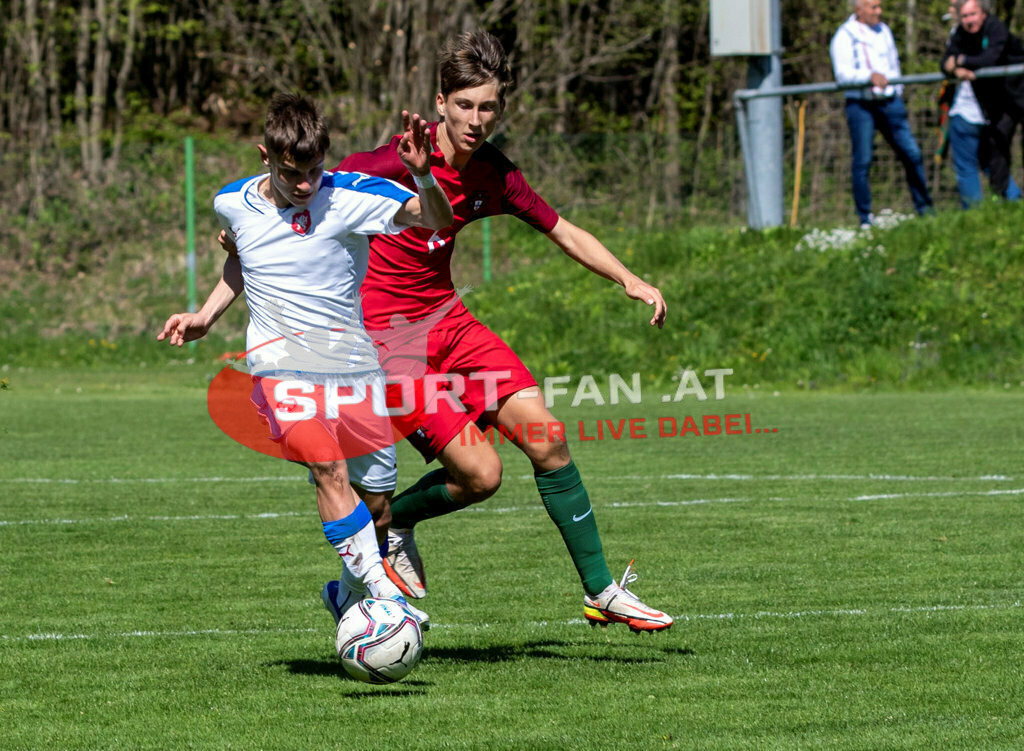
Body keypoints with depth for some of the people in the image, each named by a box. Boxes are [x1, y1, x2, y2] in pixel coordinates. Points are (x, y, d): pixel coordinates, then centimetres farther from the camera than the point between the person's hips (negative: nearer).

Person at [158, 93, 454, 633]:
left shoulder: (350, 197, -8)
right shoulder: (234, 205, 3)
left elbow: (437, 219, -18)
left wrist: (421, 175, -37)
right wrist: (206, 316, 17)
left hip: (351, 362, 1)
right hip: (280, 361, -1)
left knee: (377, 498, 5)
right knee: (328, 467, -26)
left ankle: (348, 595, 34)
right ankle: (382, 594, -29)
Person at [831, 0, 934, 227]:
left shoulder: (884, 31, 16)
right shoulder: (844, 36, -4)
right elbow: (842, 74, -15)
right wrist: (870, 76, -29)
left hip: (889, 102, 5)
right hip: (860, 105, -5)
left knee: (912, 154, -1)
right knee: (862, 162, -3)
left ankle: (924, 208, 10)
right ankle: (865, 218, 4)